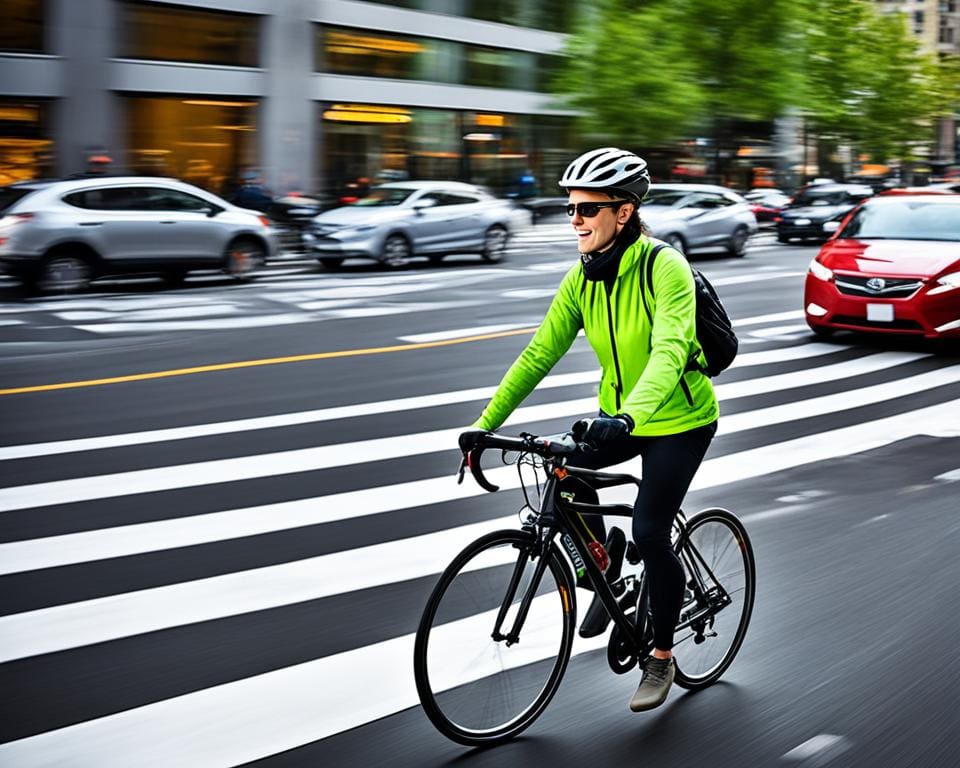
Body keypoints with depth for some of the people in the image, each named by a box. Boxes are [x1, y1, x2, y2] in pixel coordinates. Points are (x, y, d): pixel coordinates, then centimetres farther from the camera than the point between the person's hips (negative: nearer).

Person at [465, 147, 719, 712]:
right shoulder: (582, 278, -7)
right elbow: (540, 354, -7)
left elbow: (669, 352, -39)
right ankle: (606, 559, 14)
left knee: (649, 533, -11)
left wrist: (627, 417, -55)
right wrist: (485, 423, -12)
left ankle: (663, 658, 11)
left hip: (680, 420, -6)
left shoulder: (665, 268, -25)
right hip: (618, 415, 6)